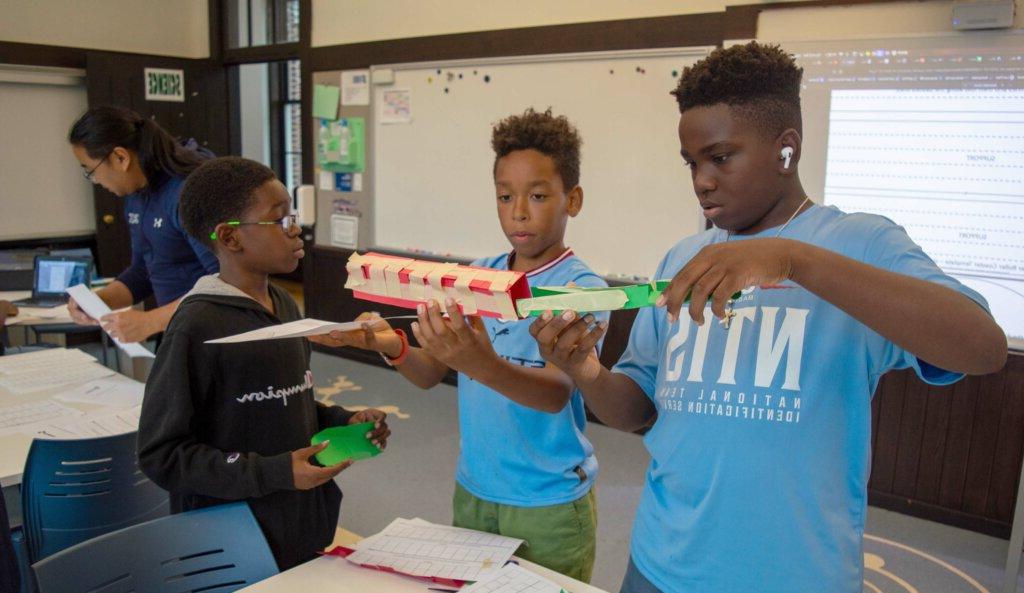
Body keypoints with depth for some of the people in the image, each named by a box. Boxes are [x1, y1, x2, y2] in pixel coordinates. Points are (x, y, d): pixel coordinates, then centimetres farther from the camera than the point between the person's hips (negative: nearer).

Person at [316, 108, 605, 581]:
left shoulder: (582, 288, -15)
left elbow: (556, 393, -28)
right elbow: (432, 373, 1)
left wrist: (484, 365, -47)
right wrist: (393, 347, -21)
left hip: (549, 505, -5)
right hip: (473, 490, 5)